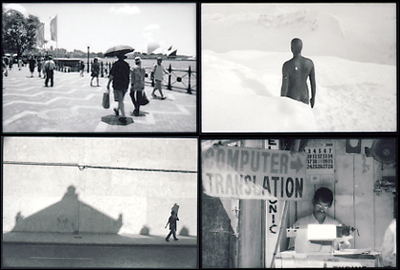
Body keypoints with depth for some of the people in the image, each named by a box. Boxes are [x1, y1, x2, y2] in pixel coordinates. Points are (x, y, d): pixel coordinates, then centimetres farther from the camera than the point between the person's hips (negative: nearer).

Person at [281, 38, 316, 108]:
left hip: (291, 98, -4)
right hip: (304, 97, 4)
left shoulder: (287, 65, -25)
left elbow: (284, 87, -21)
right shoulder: (310, 63, -11)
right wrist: (313, 98, 15)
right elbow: (313, 82, 0)